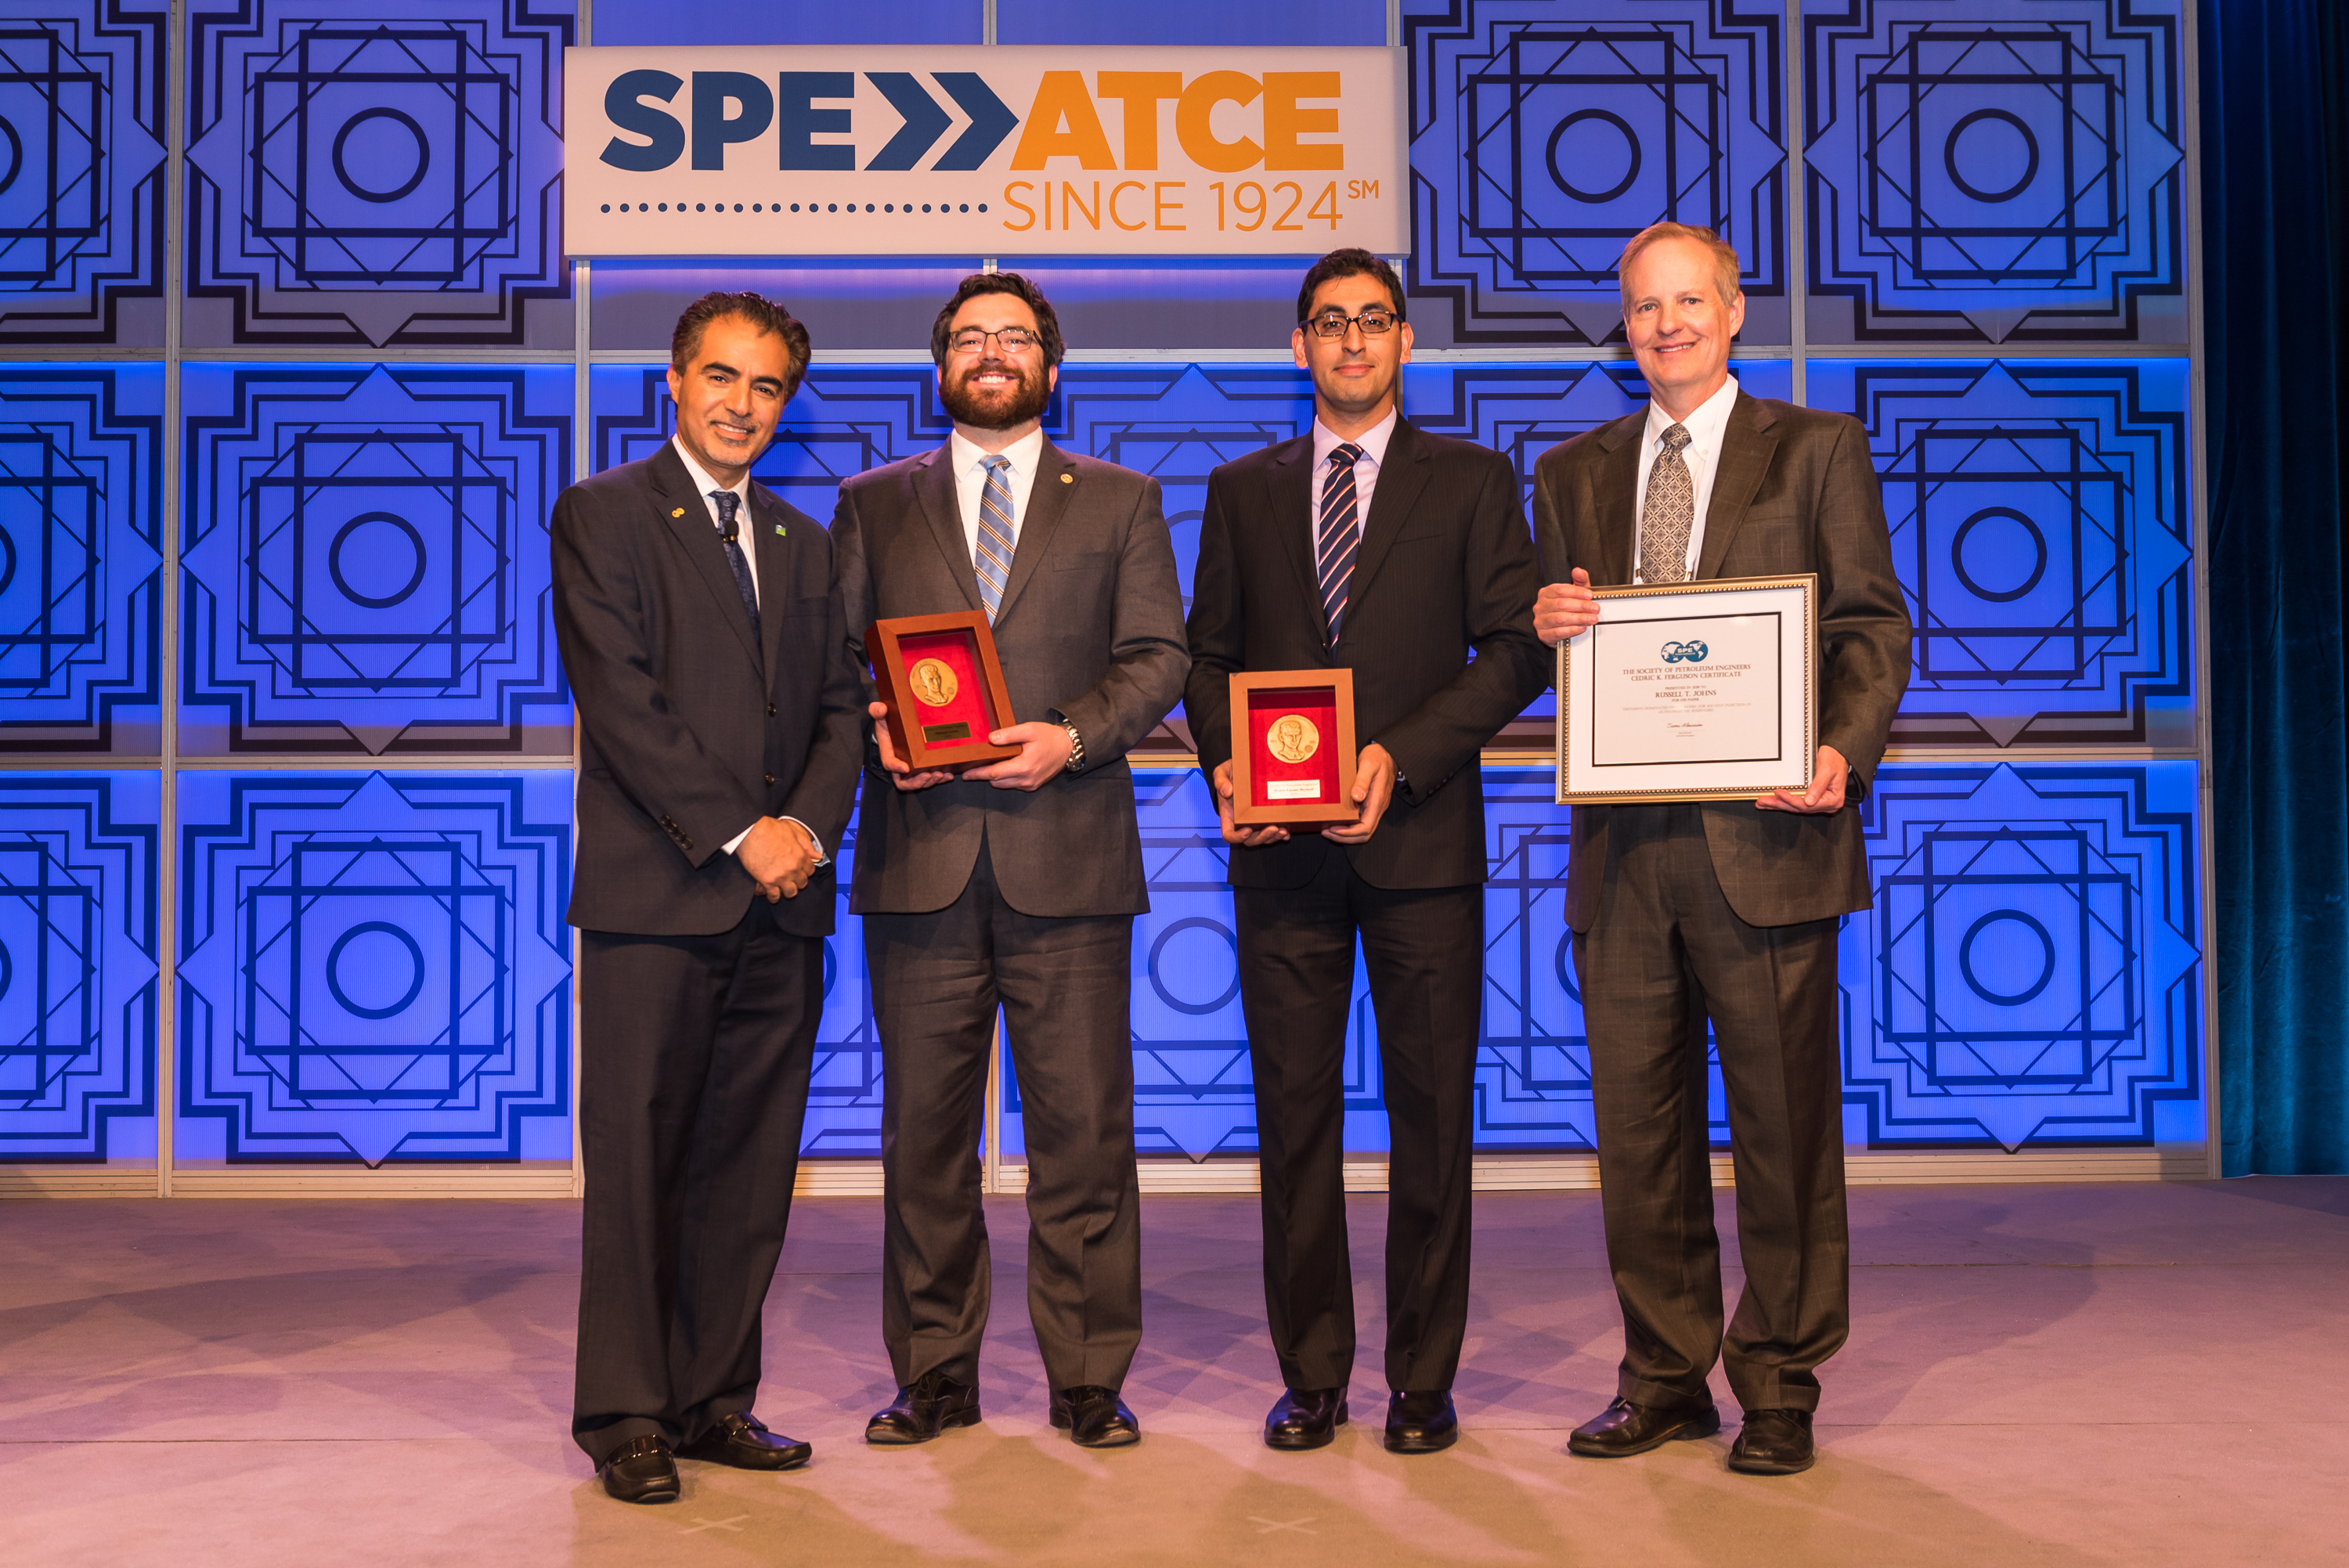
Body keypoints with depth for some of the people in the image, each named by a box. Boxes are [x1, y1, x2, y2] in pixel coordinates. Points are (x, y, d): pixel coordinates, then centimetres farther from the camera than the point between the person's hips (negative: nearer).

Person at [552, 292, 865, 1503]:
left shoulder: (803, 545, 19)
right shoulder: (602, 515, 2)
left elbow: (840, 711, 14)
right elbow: (621, 698, -9)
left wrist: (807, 825, -5)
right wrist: (737, 834, -14)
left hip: (782, 903, 5)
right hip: (655, 893, -5)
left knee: (751, 1166, 8)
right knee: (637, 1165, 0)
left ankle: (713, 1399, 19)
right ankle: (626, 1415, 12)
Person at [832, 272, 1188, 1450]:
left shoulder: (1121, 502, 13)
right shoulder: (874, 506, 16)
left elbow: (1158, 656, 5)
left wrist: (1072, 736, -11)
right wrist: (876, 727, -9)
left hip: (1067, 858, -1)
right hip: (919, 856, 1)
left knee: (1083, 1127, 0)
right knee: (923, 1129, 5)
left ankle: (1089, 1378, 12)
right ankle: (934, 1375, 17)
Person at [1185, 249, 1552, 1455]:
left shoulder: (1471, 482, 8)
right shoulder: (1243, 490, 15)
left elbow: (1514, 648, 0)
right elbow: (1208, 653, 14)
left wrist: (1404, 756, -13)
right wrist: (1225, 766, -5)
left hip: (1421, 840, -1)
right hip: (1281, 852, 2)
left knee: (1431, 1113, 3)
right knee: (1294, 1115, 5)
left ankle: (1423, 1378, 15)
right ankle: (1310, 1375, 16)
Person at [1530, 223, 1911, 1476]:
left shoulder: (1818, 450, 7)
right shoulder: (1573, 473, 17)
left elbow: (1873, 624, 2)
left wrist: (1845, 749, -15)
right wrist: (1546, 622, -6)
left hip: (1763, 837, -3)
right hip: (1622, 846, 3)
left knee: (1783, 1121, 3)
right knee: (1639, 1123, 8)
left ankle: (1779, 1387, 16)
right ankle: (1665, 1377, 22)